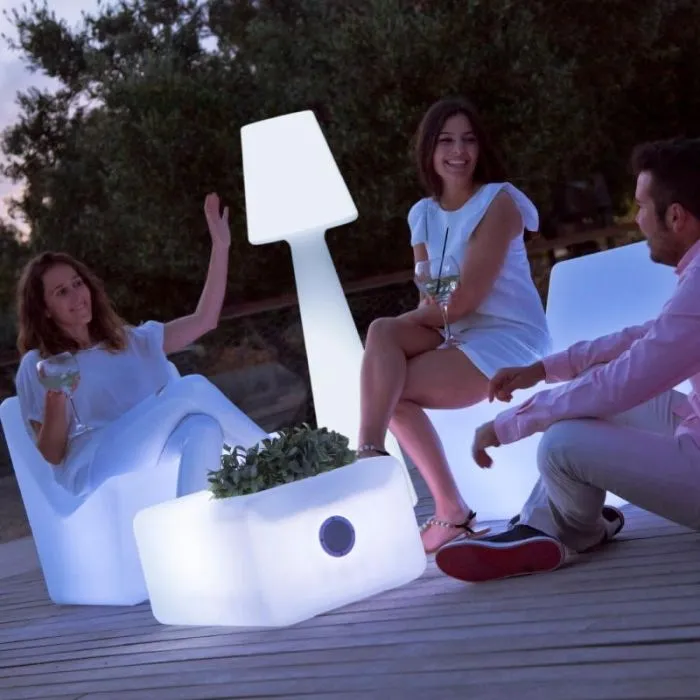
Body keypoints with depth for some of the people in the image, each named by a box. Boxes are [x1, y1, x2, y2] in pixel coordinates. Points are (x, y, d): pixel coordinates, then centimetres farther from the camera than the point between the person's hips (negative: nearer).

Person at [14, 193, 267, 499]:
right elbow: (52, 454, 6)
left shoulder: (129, 340, 28)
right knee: (191, 389, -25)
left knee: (204, 427, -33)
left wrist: (220, 247, 13)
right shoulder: (37, 365, 14)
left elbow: (204, 319, 18)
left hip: (155, 466, 4)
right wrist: (55, 400, -14)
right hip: (95, 476, -4)